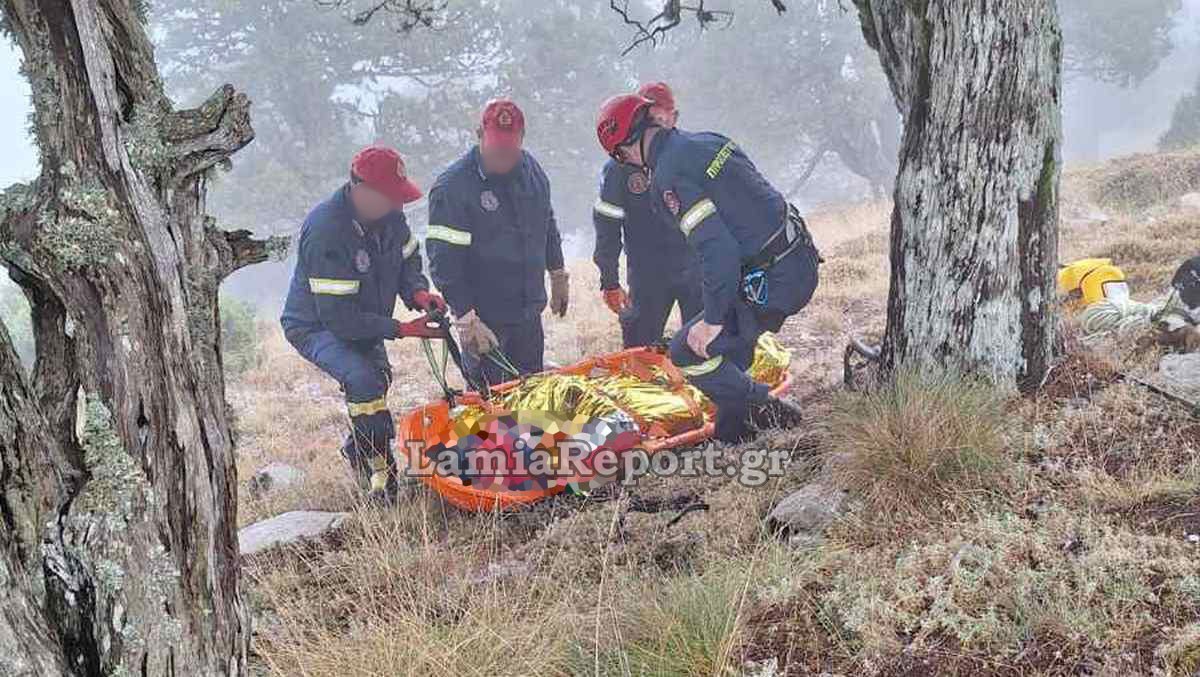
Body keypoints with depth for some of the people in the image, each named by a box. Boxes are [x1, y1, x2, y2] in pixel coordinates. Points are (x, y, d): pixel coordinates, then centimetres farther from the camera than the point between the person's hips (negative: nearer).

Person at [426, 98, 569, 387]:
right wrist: (467, 320, -23)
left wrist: (558, 277, 23)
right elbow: (443, 261, -19)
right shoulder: (452, 187, -18)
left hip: (529, 314, 6)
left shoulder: (532, 170, 3)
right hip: (485, 320, -6)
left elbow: (548, 225, 19)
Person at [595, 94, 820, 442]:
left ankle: (769, 412, 8)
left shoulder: (669, 175, -16)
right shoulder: (709, 140, 12)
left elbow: (716, 249, -23)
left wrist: (713, 320, -14)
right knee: (732, 337, 29)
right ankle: (732, 427, 35)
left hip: (774, 282, -9)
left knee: (688, 351, 0)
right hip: (802, 257, 9)